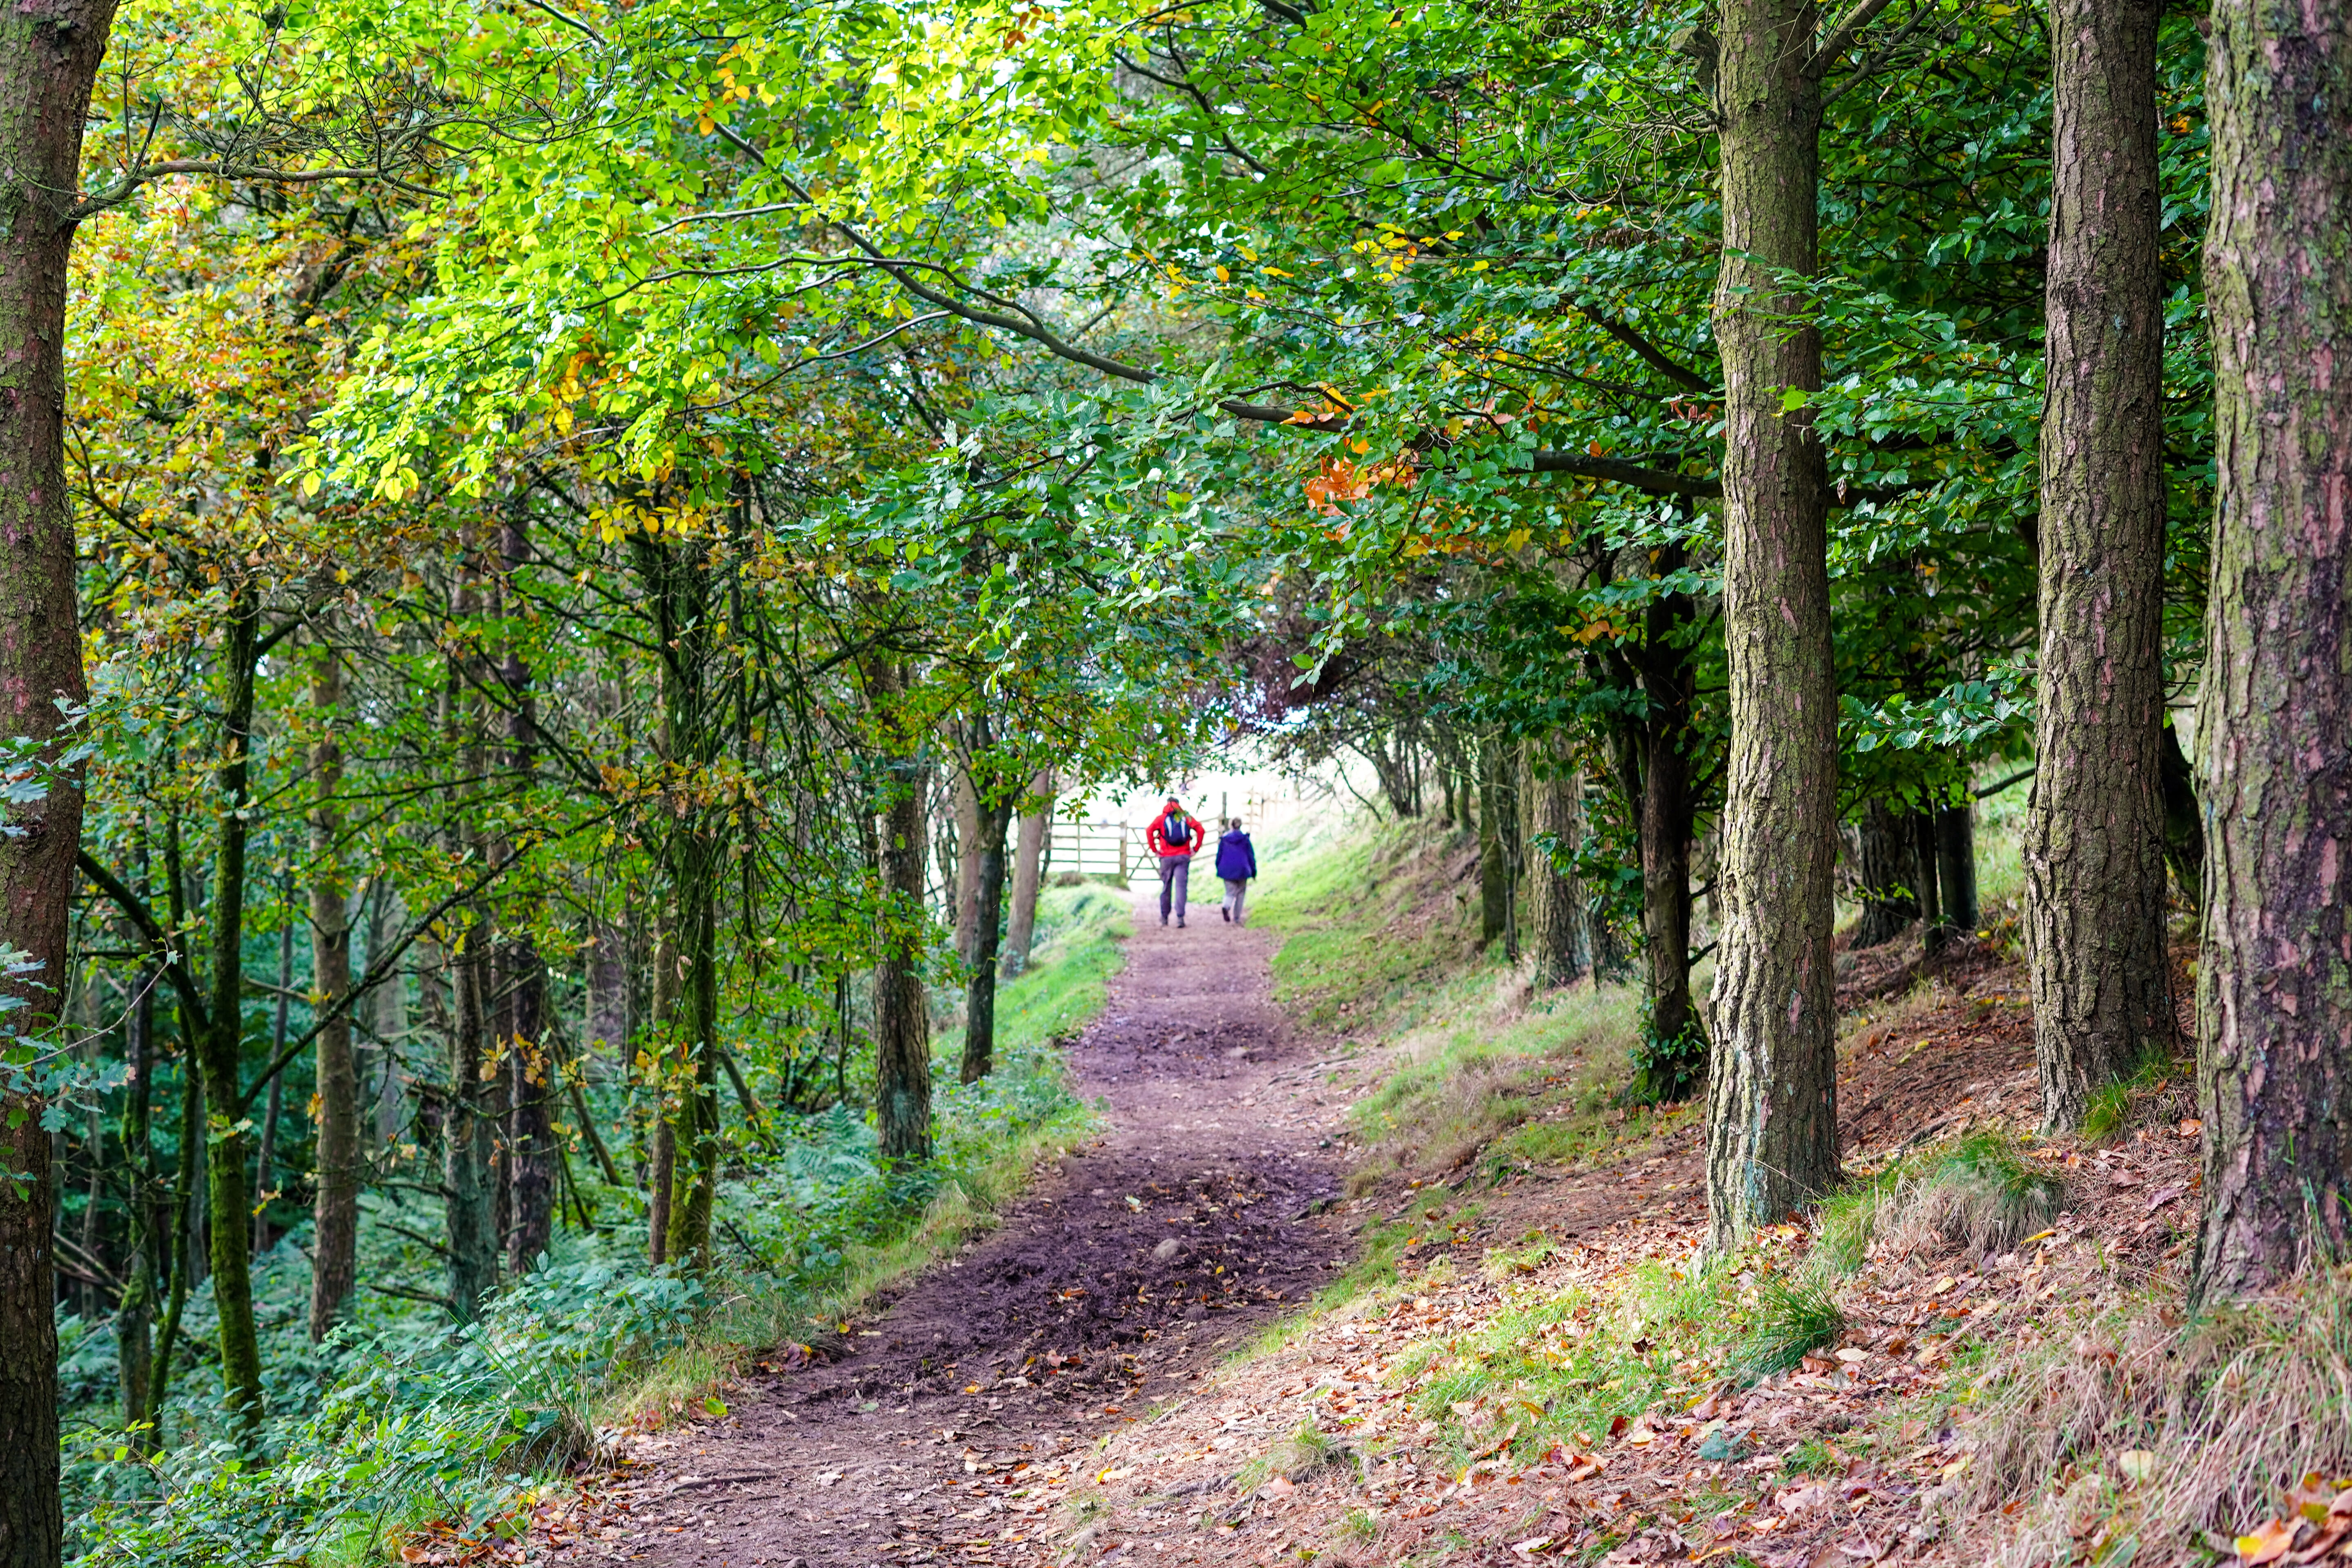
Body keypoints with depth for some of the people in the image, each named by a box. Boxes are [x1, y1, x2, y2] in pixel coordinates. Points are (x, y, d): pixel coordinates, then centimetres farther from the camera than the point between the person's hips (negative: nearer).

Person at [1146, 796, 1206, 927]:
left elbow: (1149, 831, -11)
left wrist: (1155, 850, -5)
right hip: (1183, 857, 0)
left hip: (1167, 857, 0)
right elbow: (1201, 830, -4)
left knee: (1166, 887, 12)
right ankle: (1180, 917, -16)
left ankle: (1164, 917, 20)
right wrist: (1196, 849, 0)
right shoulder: (1186, 817, 8)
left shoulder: (1161, 818, 4)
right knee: (1181, 887, -5)